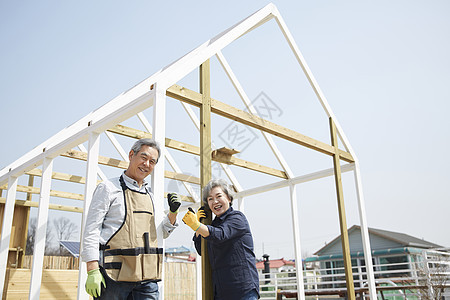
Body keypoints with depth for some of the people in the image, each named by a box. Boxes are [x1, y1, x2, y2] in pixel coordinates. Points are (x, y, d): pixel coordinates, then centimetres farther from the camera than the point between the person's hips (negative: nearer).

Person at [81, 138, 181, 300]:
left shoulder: (150, 195, 18)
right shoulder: (109, 188, 0)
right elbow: (91, 230, -5)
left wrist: (172, 213, 7)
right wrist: (92, 270, -14)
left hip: (147, 277, 5)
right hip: (115, 275, -5)